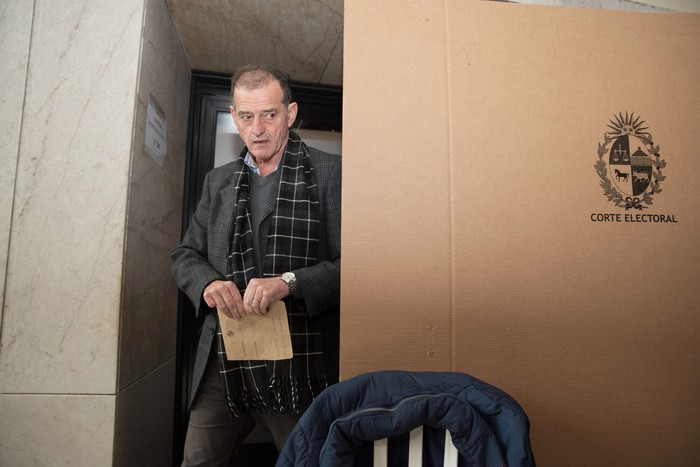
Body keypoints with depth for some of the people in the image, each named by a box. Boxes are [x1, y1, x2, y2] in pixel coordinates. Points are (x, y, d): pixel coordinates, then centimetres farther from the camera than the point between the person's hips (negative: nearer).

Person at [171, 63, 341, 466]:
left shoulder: (328, 173, -3)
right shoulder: (218, 181, 14)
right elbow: (186, 255, 16)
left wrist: (290, 282, -22)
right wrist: (208, 283, -6)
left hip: (299, 367, -4)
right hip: (223, 364, 5)